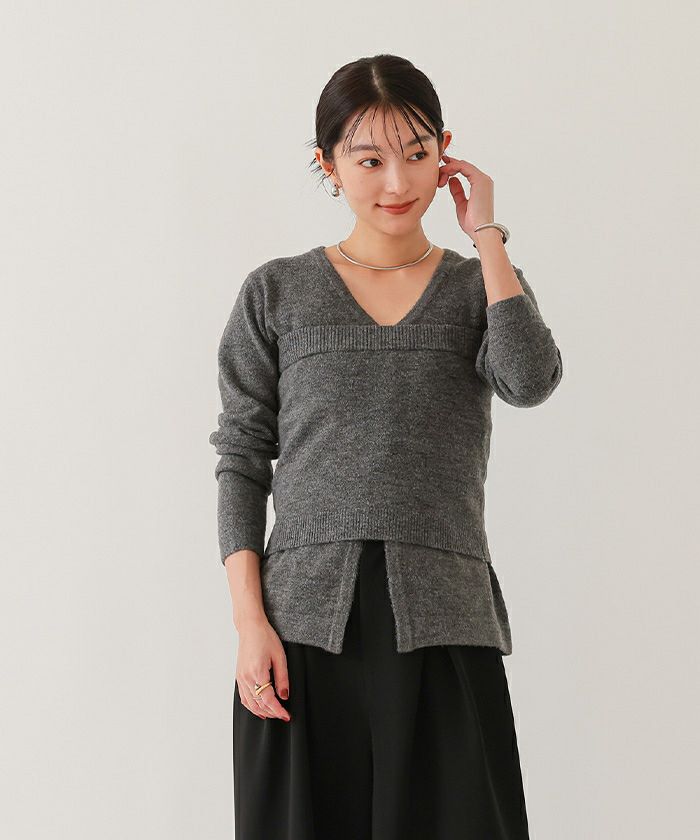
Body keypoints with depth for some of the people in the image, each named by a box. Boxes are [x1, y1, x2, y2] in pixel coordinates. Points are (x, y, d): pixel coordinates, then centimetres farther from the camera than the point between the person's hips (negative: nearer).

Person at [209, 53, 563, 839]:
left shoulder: (481, 286, 11)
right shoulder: (276, 293, 8)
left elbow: (530, 380, -11)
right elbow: (241, 461, 6)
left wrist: (485, 232, -3)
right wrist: (249, 621, -4)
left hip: (442, 627, 1)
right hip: (304, 623, 0)